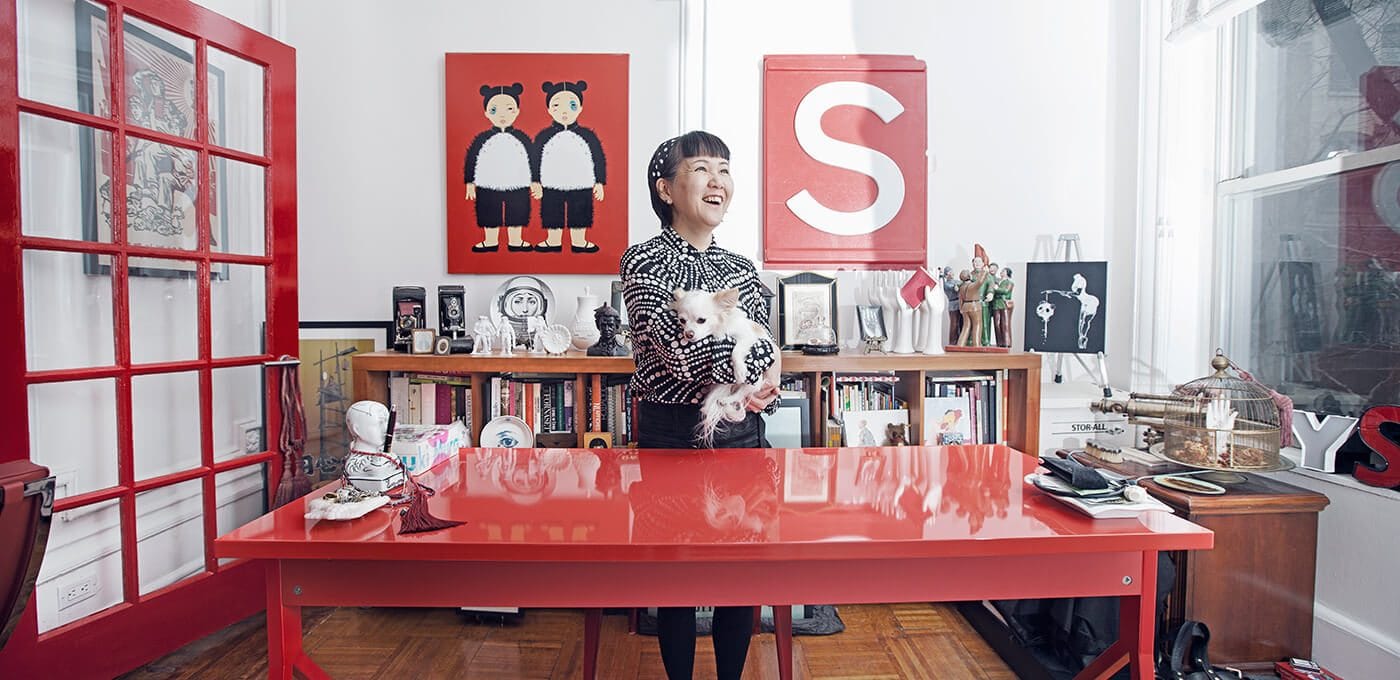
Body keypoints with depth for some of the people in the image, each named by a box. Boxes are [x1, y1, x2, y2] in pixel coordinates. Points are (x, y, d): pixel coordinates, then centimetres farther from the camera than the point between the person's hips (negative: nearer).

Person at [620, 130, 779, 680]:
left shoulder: (742, 269, 11)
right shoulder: (644, 261, -4)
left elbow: (764, 360, 9)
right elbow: (673, 344, -17)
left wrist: (760, 392, -12)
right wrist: (738, 380, -12)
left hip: (741, 433, 4)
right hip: (671, 435, -4)